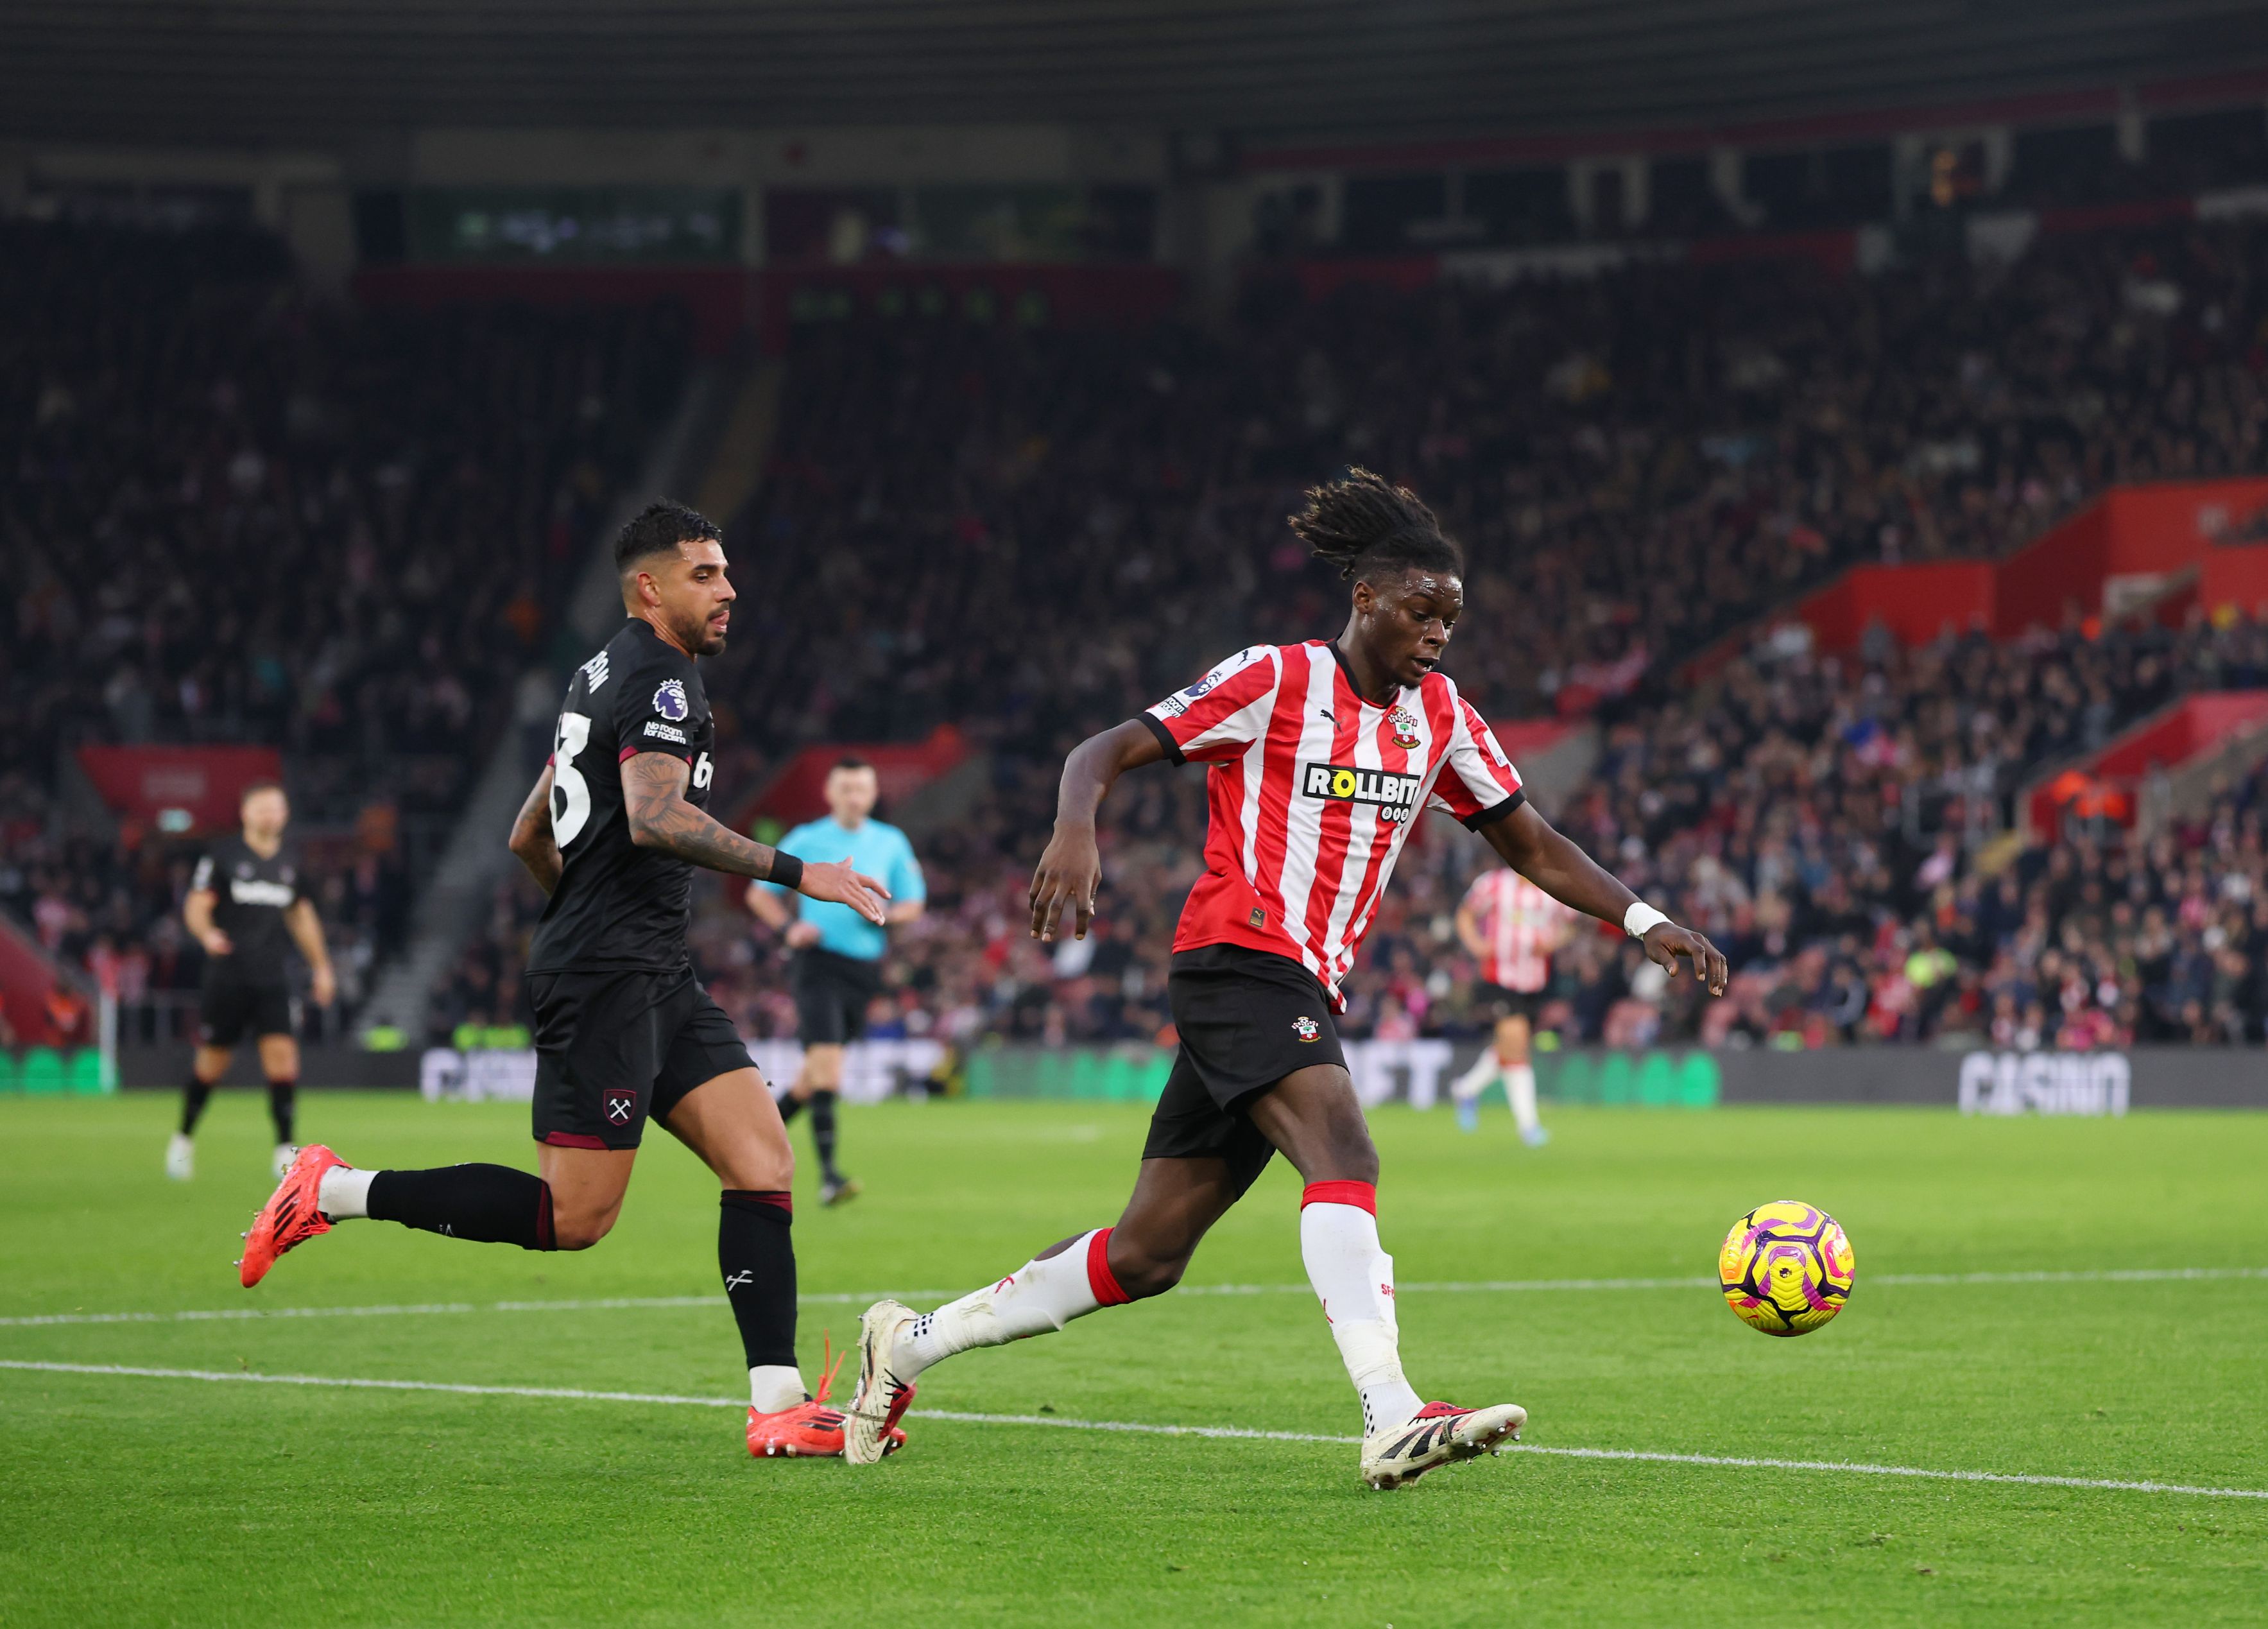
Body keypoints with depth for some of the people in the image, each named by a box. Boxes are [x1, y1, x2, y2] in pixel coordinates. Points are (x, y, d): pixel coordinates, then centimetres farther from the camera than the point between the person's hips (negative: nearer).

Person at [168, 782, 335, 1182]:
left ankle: (285, 1150, -8)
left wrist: (321, 966, 22)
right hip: (227, 978, -3)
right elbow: (196, 906, -6)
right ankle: (184, 1140, 26)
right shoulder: (223, 855, -2)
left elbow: (302, 916, 24)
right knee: (212, 1060, 4)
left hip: (271, 979, 3)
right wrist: (207, 934, -27)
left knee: (282, 1055, -12)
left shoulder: (290, 861, 12)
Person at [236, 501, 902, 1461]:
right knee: (574, 1219, -10)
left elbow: (529, 838, 27)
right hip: (607, 978, -10)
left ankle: (777, 1404, -6)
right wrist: (795, 872, -23)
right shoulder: (661, 677, -9)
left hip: (657, 979, 10)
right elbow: (655, 817, -25)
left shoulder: (602, 677, 21)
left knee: (763, 1163, -1)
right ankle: (337, 1193, -1)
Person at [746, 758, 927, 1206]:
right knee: (826, 1056, -19)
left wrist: (885, 915, -9)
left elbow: (913, 904, 13)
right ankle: (828, 1174, -24)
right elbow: (759, 892, 10)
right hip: (818, 962, -4)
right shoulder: (805, 841, 2)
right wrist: (788, 927, -8)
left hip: (865, 965, 4)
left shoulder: (892, 844, 10)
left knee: (819, 1065, 11)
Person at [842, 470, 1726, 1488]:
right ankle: (1393, 1420, -41)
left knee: (1146, 1258, 8)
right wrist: (1075, 831, -30)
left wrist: (1643, 922, 4)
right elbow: (1104, 753, -9)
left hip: (1306, 992, 7)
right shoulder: (1276, 680, -6)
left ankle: (912, 1342, 21)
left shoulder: (1440, 716, 12)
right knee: (1344, 1155, -30)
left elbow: (1533, 847, 17)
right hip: (1239, 958, -7)